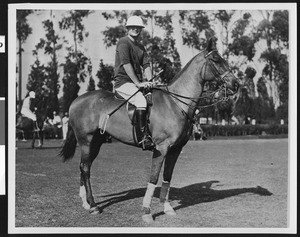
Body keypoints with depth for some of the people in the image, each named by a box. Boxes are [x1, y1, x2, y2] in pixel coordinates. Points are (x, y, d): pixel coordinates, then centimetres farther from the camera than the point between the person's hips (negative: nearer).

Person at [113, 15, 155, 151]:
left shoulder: (141, 47, 20)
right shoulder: (123, 42, -5)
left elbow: (146, 65, 12)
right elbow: (126, 64, -16)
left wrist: (149, 81, -7)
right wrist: (138, 83, -20)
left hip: (137, 83, 9)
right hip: (123, 82, -9)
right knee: (141, 101, -31)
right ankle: (143, 138, -35)